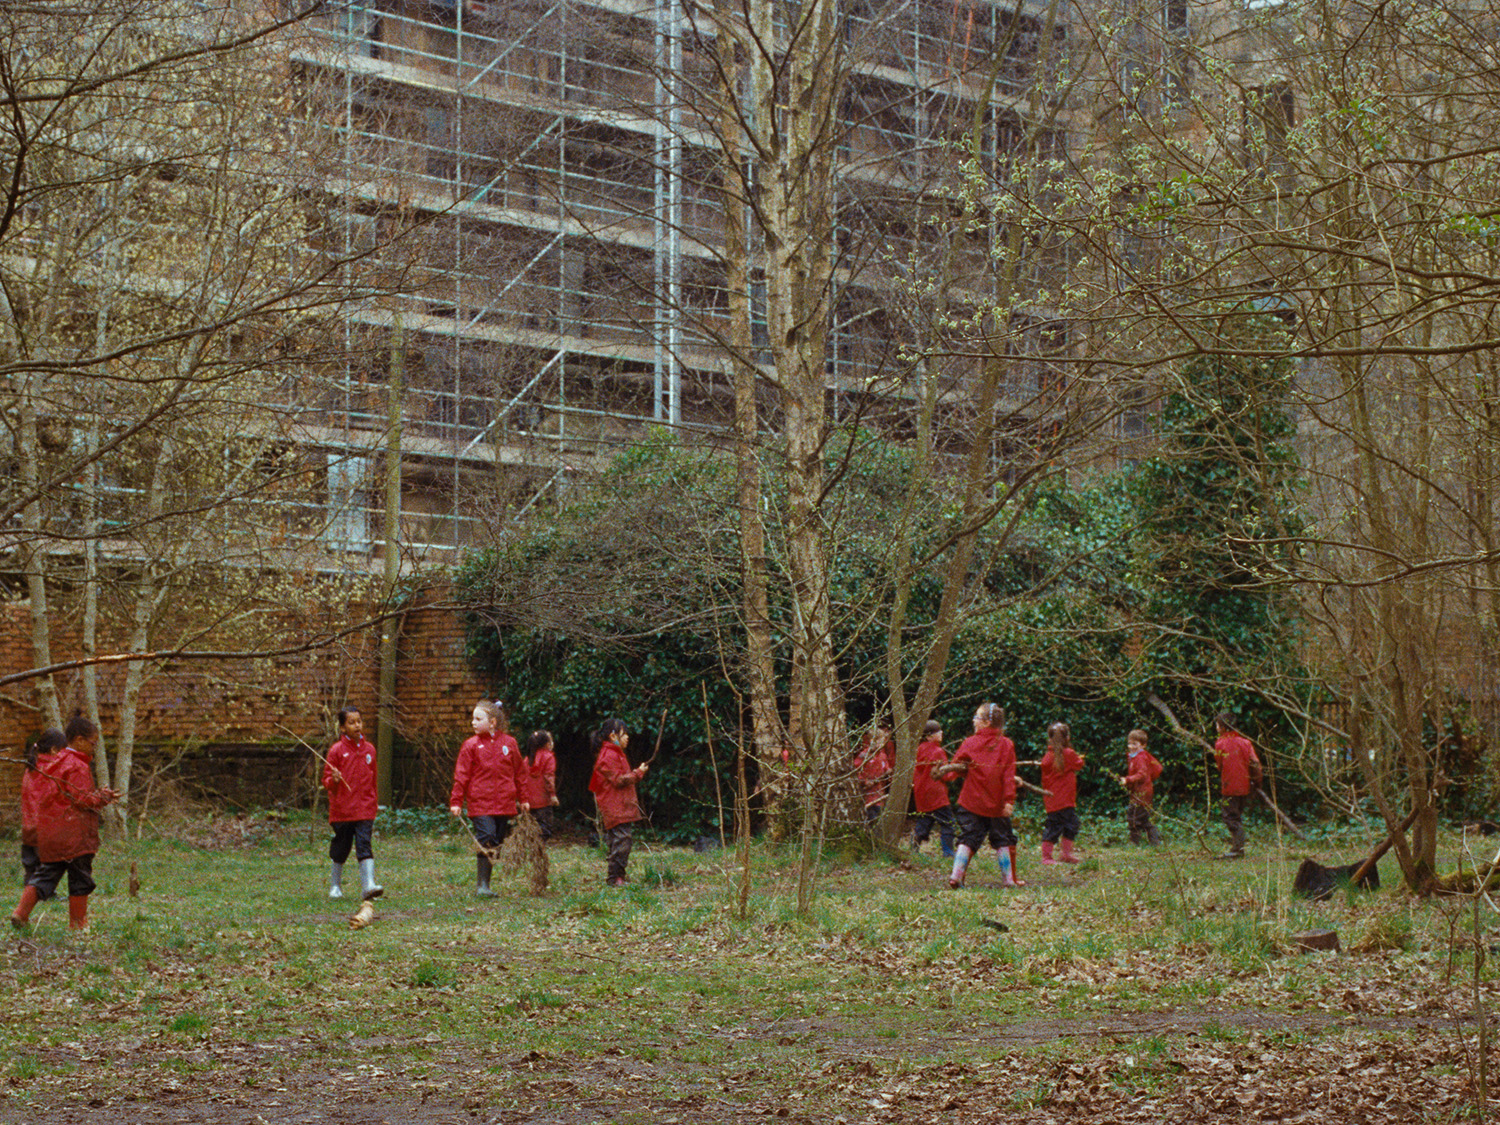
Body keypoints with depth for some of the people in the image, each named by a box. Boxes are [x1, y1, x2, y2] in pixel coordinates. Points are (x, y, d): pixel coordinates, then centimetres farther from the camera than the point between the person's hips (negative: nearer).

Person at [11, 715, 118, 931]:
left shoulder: (44, 764, 11)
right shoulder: (77, 766, -14)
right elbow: (81, 799, -18)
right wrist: (103, 797, -3)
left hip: (47, 833, 7)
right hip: (74, 835, -7)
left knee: (45, 872, 11)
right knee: (80, 878, 4)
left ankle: (21, 912, -5)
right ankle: (78, 923, 9)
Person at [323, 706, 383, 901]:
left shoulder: (369, 749, 8)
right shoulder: (336, 751, -3)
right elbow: (326, 780, -1)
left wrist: (374, 803, 18)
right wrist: (334, 780, -24)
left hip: (365, 808, 2)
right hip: (342, 809, -2)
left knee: (364, 845, -10)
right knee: (340, 848, 9)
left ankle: (368, 885, -18)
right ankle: (335, 886, 25)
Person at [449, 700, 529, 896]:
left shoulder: (509, 743, 7)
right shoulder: (471, 745, 1)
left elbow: (520, 772, 16)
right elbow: (461, 775, 0)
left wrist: (523, 799, 17)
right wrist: (456, 802, -5)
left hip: (505, 804, 3)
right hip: (480, 804, -3)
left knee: (496, 843, 7)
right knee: (486, 840, -15)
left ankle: (484, 883, 17)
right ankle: (481, 885, -10)